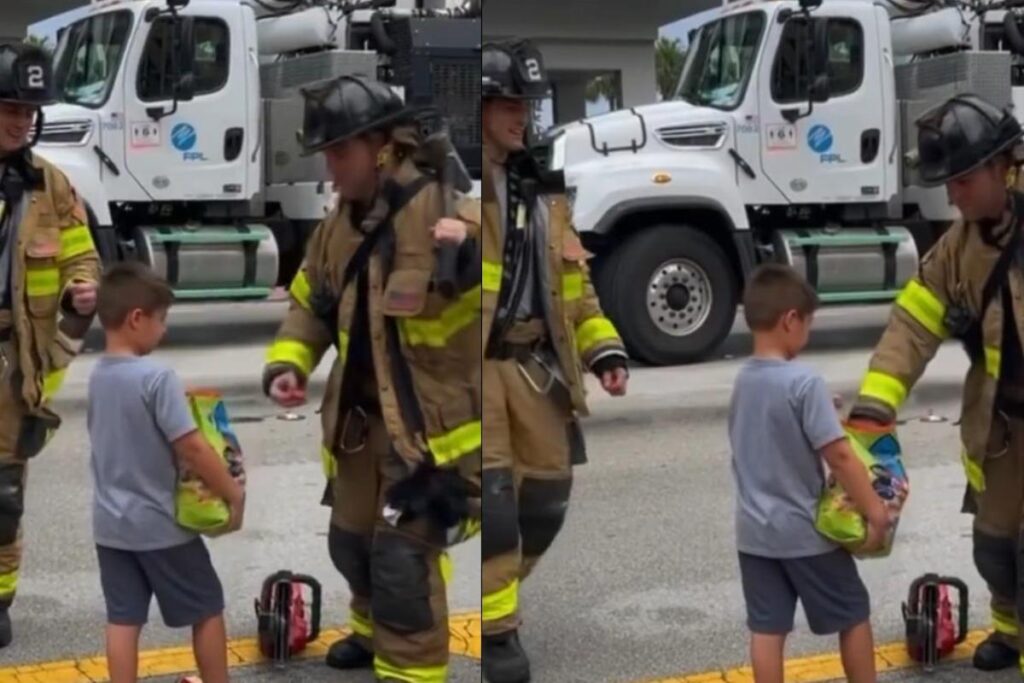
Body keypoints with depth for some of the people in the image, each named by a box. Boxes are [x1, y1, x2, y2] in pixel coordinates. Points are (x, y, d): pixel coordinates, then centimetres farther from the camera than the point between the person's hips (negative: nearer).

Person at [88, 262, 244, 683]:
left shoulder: (97, 376, 3)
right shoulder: (156, 376, -21)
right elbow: (191, 447, -22)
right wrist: (233, 492, -11)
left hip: (111, 523, 6)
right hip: (160, 523, -6)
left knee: (122, 618, 9)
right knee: (207, 609, 11)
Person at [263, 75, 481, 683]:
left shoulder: (446, 216, -23)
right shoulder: (340, 227, 3)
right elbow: (311, 302, 14)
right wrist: (288, 363, -1)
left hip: (432, 421, -8)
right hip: (362, 416, 8)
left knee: (403, 557, -7)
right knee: (351, 540, 24)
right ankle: (377, 631, 50)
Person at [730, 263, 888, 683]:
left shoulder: (743, 380, 3)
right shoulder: (803, 382, -20)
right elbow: (839, 456, -21)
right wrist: (876, 512, -14)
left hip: (755, 531, 6)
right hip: (806, 531, -6)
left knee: (767, 627, 9)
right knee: (853, 616, 13)